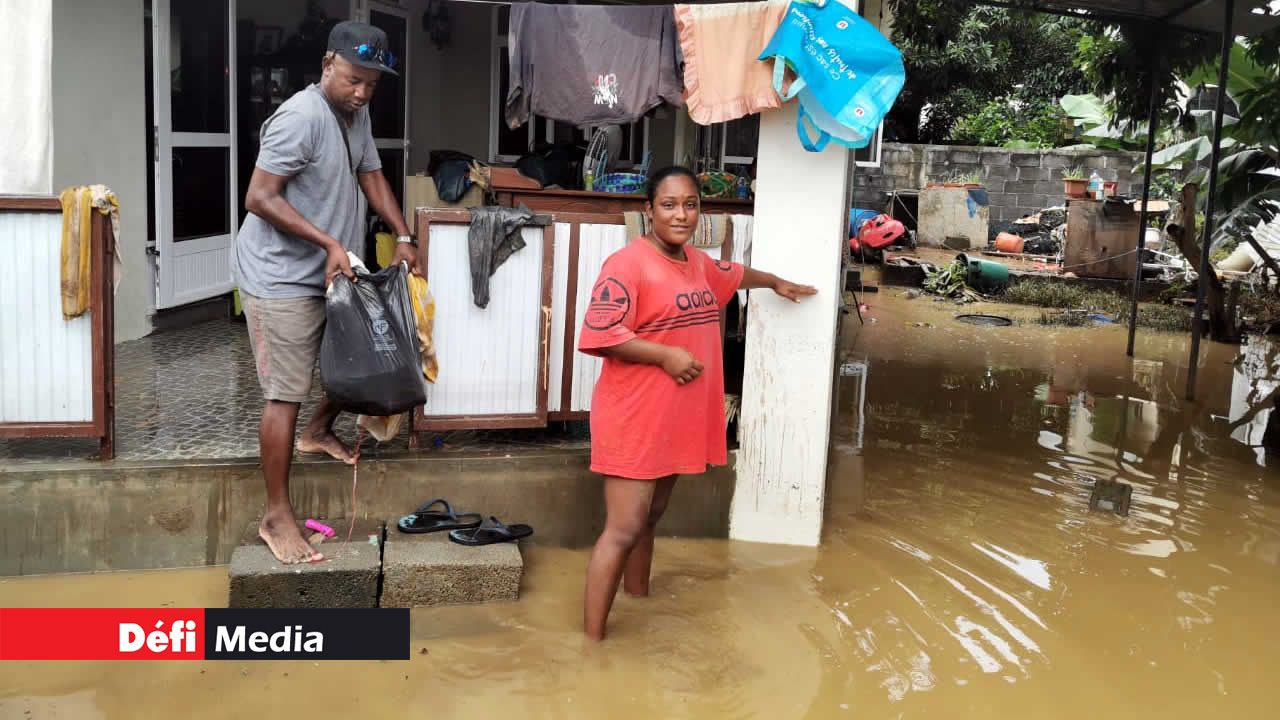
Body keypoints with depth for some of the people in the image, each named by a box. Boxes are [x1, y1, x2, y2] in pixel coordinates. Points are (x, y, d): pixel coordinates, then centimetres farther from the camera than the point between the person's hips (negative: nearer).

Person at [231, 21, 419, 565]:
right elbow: (260, 198, -24)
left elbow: (371, 175, 16)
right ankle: (276, 515, 3)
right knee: (286, 394, -7)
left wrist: (403, 237, 6)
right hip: (281, 279, -9)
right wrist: (329, 242, -27)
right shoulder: (302, 118, -22)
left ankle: (317, 432, 46)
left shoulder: (357, 114, 6)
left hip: (328, 275, 9)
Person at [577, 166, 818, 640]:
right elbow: (599, 333, -22)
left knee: (649, 518, 19)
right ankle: (592, 639, -2)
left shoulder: (698, 263, 12)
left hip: (676, 418, 8)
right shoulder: (628, 263, -15)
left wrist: (777, 283, 50)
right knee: (623, 530, -9)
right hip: (633, 419, -8)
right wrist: (665, 355, -22)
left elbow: (735, 274, 35)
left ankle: (639, 600, 34)